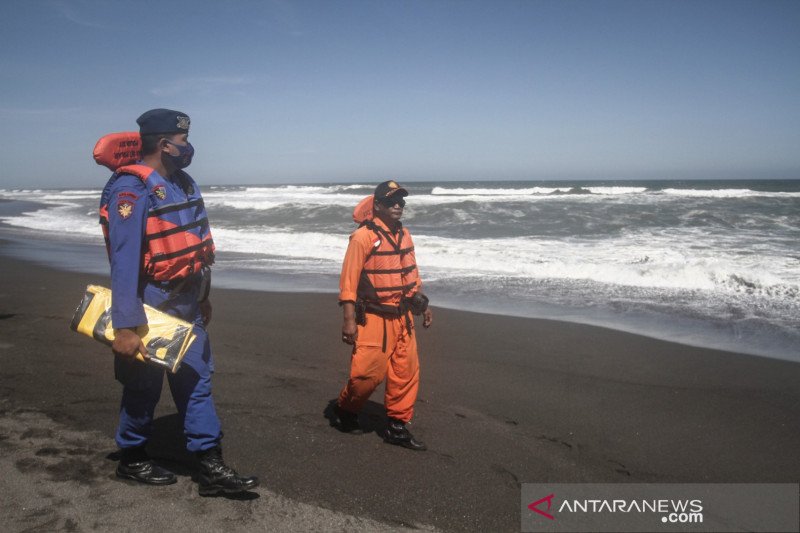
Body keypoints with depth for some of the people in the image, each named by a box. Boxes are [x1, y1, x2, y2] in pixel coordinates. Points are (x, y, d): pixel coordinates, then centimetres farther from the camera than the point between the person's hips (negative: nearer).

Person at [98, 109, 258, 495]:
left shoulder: (183, 184, 9)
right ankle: (131, 460, 29)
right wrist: (125, 326, -26)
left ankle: (210, 466, 14)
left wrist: (202, 298, 19)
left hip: (187, 304, 8)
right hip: (152, 306, -8)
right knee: (144, 387, 8)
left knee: (197, 381, 8)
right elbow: (124, 260, -24)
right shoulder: (131, 189, -19)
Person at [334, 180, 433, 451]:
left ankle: (397, 427, 20)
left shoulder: (403, 235, 11)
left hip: (403, 317, 7)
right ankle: (345, 409, 26)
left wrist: (423, 304, 19)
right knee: (369, 372, -3)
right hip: (373, 318, -7)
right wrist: (349, 320, -19)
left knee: (406, 372, 7)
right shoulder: (363, 236, -13)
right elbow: (349, 281, -15)